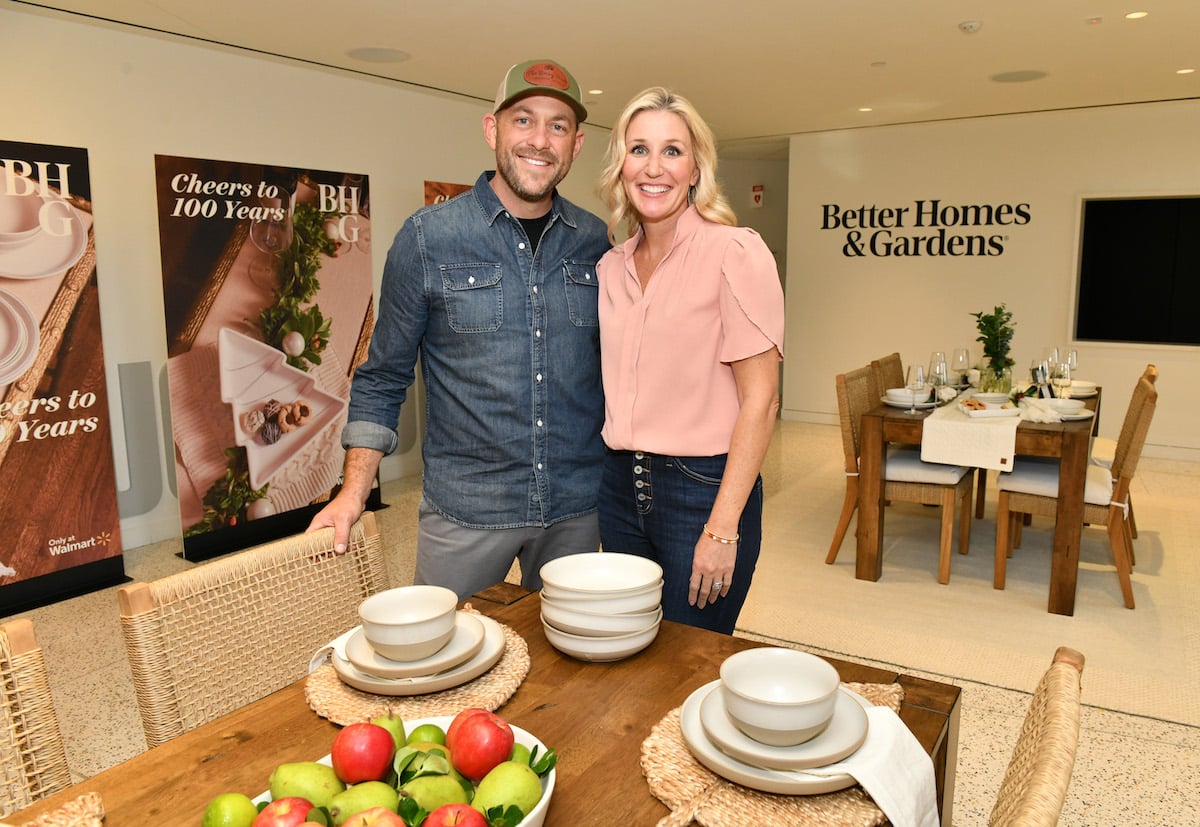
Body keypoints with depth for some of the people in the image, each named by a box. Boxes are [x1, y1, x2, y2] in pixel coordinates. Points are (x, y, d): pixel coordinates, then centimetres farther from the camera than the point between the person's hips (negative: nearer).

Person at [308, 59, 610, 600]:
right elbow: (383, 378, 0)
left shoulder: (595, 242, 3)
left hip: (578, 508, 3)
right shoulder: (429, 237, -5)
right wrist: (353, 493, -7)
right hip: (464, 509, -2)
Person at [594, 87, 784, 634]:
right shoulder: (611, 266, 8)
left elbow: (760, 400, -13)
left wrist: (722, 528, -17)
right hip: (620, 486, 6)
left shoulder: (734, 252, -10)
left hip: (703, 489, -6)